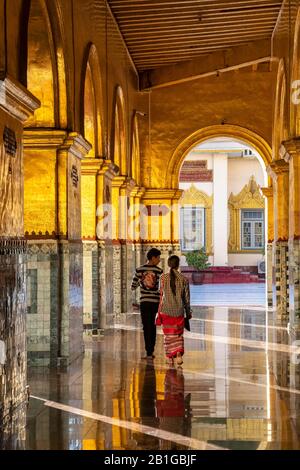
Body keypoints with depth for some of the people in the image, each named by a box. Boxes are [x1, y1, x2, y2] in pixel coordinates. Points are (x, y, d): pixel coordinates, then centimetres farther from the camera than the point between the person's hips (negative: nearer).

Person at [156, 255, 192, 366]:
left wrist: (159, 311, 9)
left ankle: (170, 358, 13)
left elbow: (161, 295, -1)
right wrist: (188, 312, 14)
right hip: (178, 311, 0)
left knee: (168, 335, 12)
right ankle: (179, 354, -10)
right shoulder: (184, 279, -4)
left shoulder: (163, 278, -5)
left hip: (166, 311, 0)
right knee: (178, 335, 11)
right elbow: (186, 298, 2)